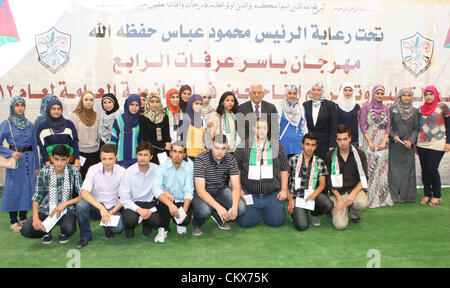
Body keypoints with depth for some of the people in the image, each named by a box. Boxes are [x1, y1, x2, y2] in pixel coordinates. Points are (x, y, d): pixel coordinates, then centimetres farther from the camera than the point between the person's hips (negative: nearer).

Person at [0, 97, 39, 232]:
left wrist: (37, 166, 10)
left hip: (29, 160, 4)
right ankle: (13, 222, 14)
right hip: (15, 161, -4)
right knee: (14, 189, 2)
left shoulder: (30, 125, 9)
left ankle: (23, 218, 23)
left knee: (28, 188, 8)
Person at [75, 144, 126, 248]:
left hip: (113, 207, -1)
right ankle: (85, 236, -7)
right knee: (81, 204, -31)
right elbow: (84, 192, -22)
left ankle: (108, 227, 11)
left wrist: (112, 212, -20)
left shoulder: (122, 172, -9)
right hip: (96, 205, 1)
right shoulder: (93, 169, -10)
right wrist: (101, 208, -34)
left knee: (119, 227, -29)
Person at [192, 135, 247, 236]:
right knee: (204, 210, -35)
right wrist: (218, 207, -41)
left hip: (221, 189, 4)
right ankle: (196, 224, 3)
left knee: (241, 208, -19)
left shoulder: (231, 159, -12)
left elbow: (236, 186, -12)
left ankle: (219, 217, 13)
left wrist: (234, 207, -31)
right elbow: (200, 190, -29)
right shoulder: (201, 160, -24)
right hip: (203, 192, -4)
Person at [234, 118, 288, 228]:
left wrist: (284, 190, 3)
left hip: (272, 194, 1)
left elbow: (284, 169, 9)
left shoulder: (276, 146, 6)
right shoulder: (244, 146, 2)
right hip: (249, 193, -1)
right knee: (246, 222, -10)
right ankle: (256, 211, 24)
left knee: (277, 221, -8)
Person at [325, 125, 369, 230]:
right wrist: (339, 198, -13)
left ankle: (355, 215, 3)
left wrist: (353, 193, -20)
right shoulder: (330, 156, -1)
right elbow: (329, 182, -1)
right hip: (338, 192, -1)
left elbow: (363, 178, -3)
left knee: (363, 203, -34)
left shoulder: (359, 154, 1)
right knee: (340, 225, -19)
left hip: (355, 189, 1)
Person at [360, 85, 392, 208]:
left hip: (382, 141, 3)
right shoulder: (366, 107, 2)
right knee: (369, 168, -5)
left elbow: (388, 126, 7)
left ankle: (382, 197, 11)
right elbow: (362, 125, -4)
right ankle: (369, 198, 2)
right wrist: (370, 142, -11)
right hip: (369, 140, -3)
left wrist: (384, 141, -7)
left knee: (383, 169, 2)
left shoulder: (386, 108, 11)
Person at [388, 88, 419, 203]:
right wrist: (393, 135, -12)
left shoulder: (415, 111, 9)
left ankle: (407, 196, 13)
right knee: (394, 170, -2)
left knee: (408, 170, 3)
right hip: (395, 145, -2)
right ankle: (394, 196, 5)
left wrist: (411, 140, -7)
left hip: (409, 145, 2)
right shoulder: (392, 110, 3)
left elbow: (416, 128, 7)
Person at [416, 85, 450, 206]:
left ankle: (437, 196, 7)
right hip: (422, 144, 4)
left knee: (432, 169, -9)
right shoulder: (421, 109, 11)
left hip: (437, 143, -4)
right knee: (424, 170, 5)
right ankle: (427, 195, 15)